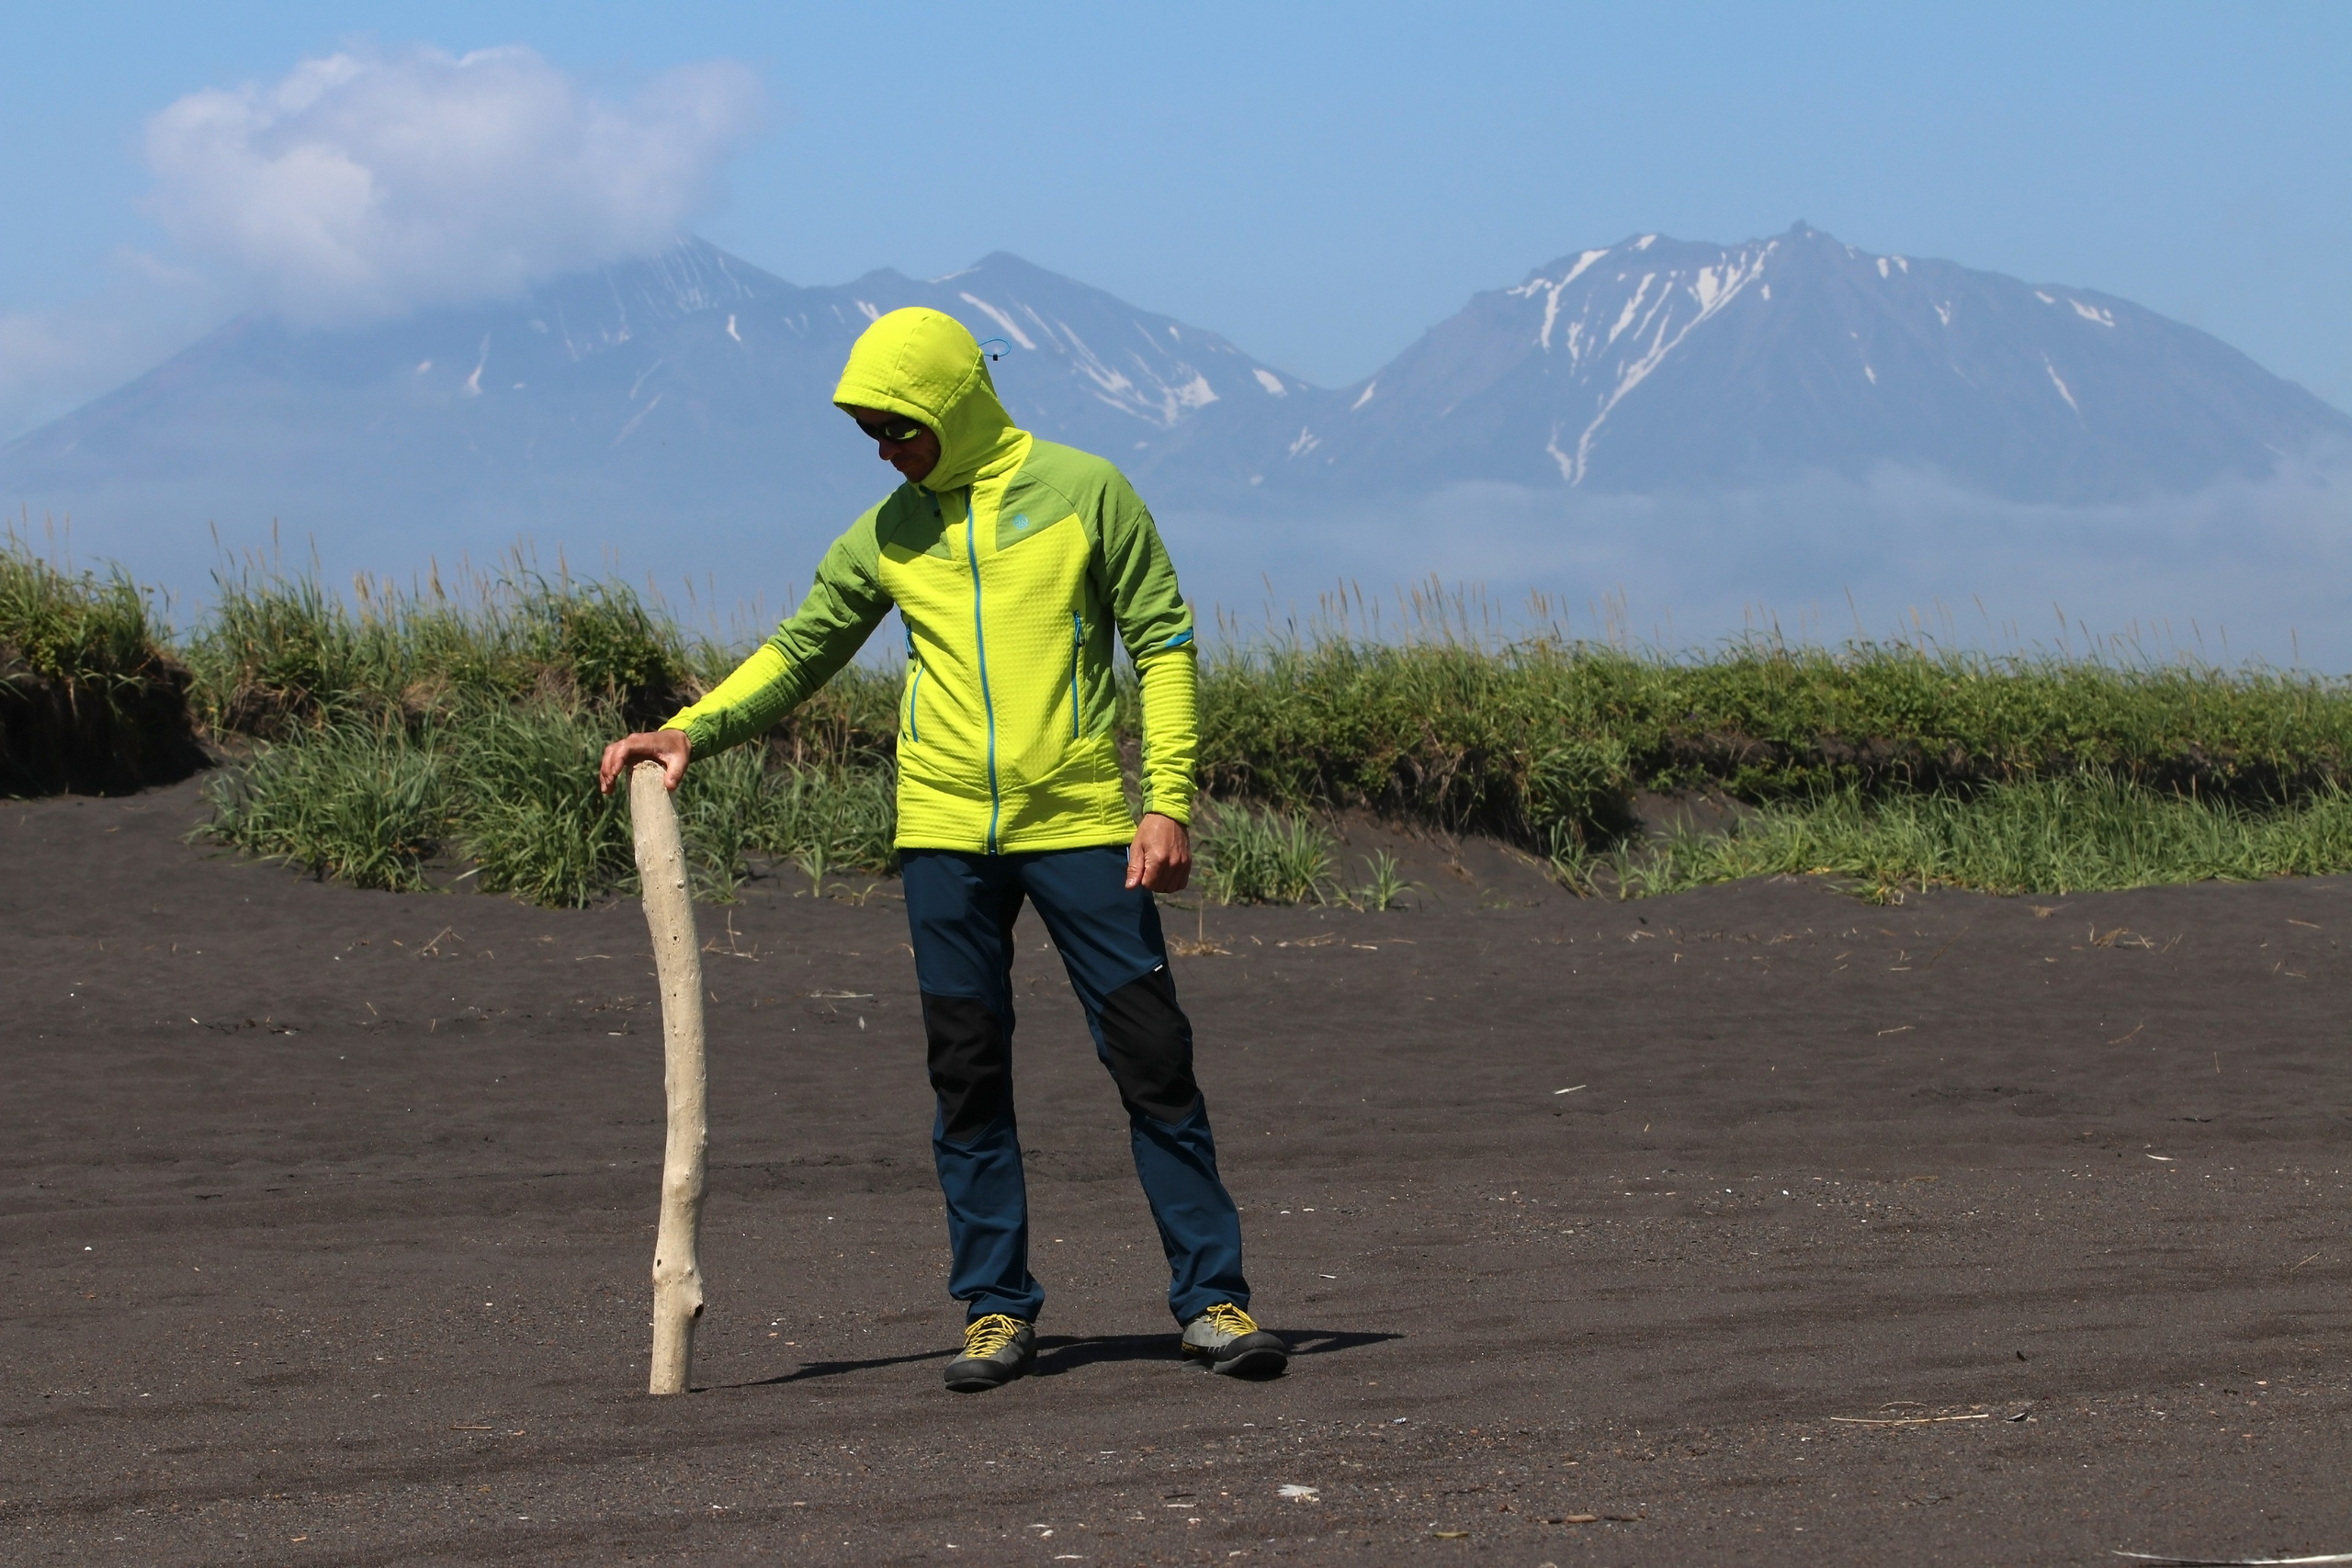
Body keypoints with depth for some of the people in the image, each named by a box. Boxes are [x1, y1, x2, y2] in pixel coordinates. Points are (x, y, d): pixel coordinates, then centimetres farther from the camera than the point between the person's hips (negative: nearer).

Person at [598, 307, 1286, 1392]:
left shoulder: (1081, 492, 0)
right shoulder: (887, 535, 10)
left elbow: (1164, 643, 0)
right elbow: (800, 652, 16)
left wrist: (1168, 801, -8)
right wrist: (693, 732, 0)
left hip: (1080, 825, -3)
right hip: (946, 834, 3)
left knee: (1153, 1058, -4)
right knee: (969, 1076, 3)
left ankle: (1212, 1297, 3)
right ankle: (996, 1308, 11)